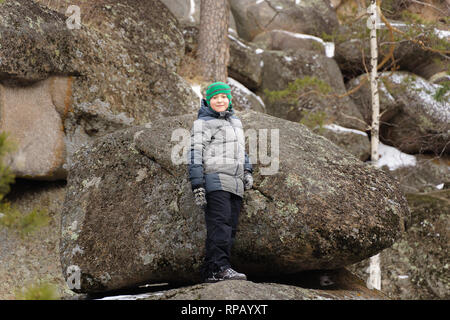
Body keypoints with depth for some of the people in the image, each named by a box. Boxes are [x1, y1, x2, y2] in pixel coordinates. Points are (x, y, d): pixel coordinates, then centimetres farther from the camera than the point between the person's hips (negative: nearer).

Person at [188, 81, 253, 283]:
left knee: (230, 228, 0)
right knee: (219, 225, -19)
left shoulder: (235, 121, 25)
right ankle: (220, 268, -27)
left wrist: (247, 172, 18)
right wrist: (197, 186, -13)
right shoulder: (203, 123, 1)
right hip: (215, 181, -7)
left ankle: (210, 272, -1)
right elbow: (195, 155, -5)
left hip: (235, 184, 7)